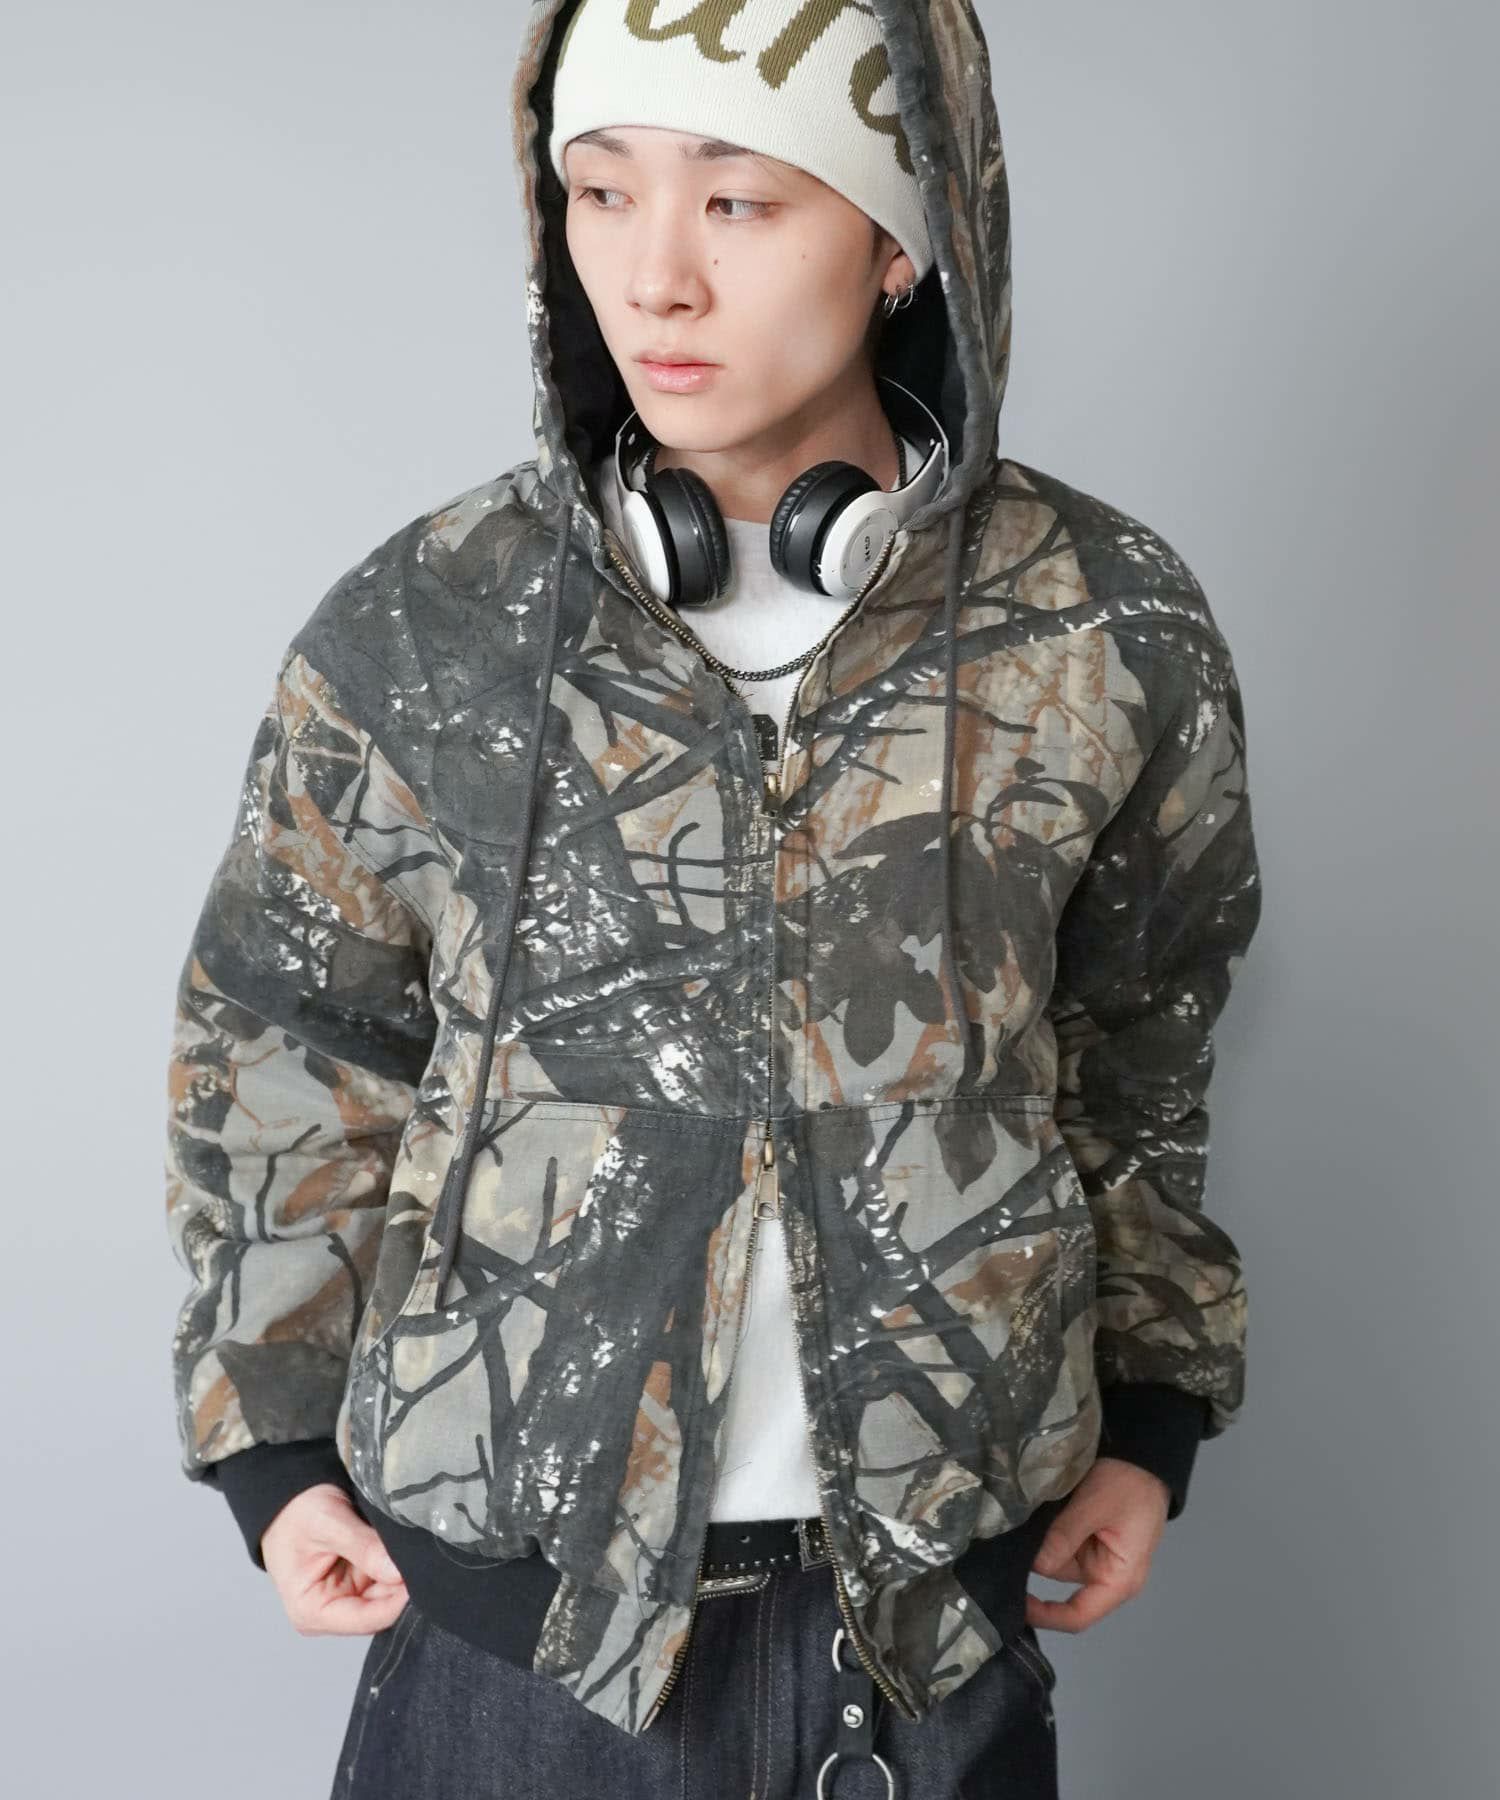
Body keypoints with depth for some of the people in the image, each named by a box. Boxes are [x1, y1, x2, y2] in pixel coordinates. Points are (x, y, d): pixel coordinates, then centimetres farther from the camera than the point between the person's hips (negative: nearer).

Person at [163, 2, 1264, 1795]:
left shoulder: (1103, 634, -6)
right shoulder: (422, 627, -7)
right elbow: (282, 1043, 4)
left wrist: (1150, 1412, 8)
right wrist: (272, 1441, 4)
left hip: (939, 1601, 1)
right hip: (514, 1590, 0)